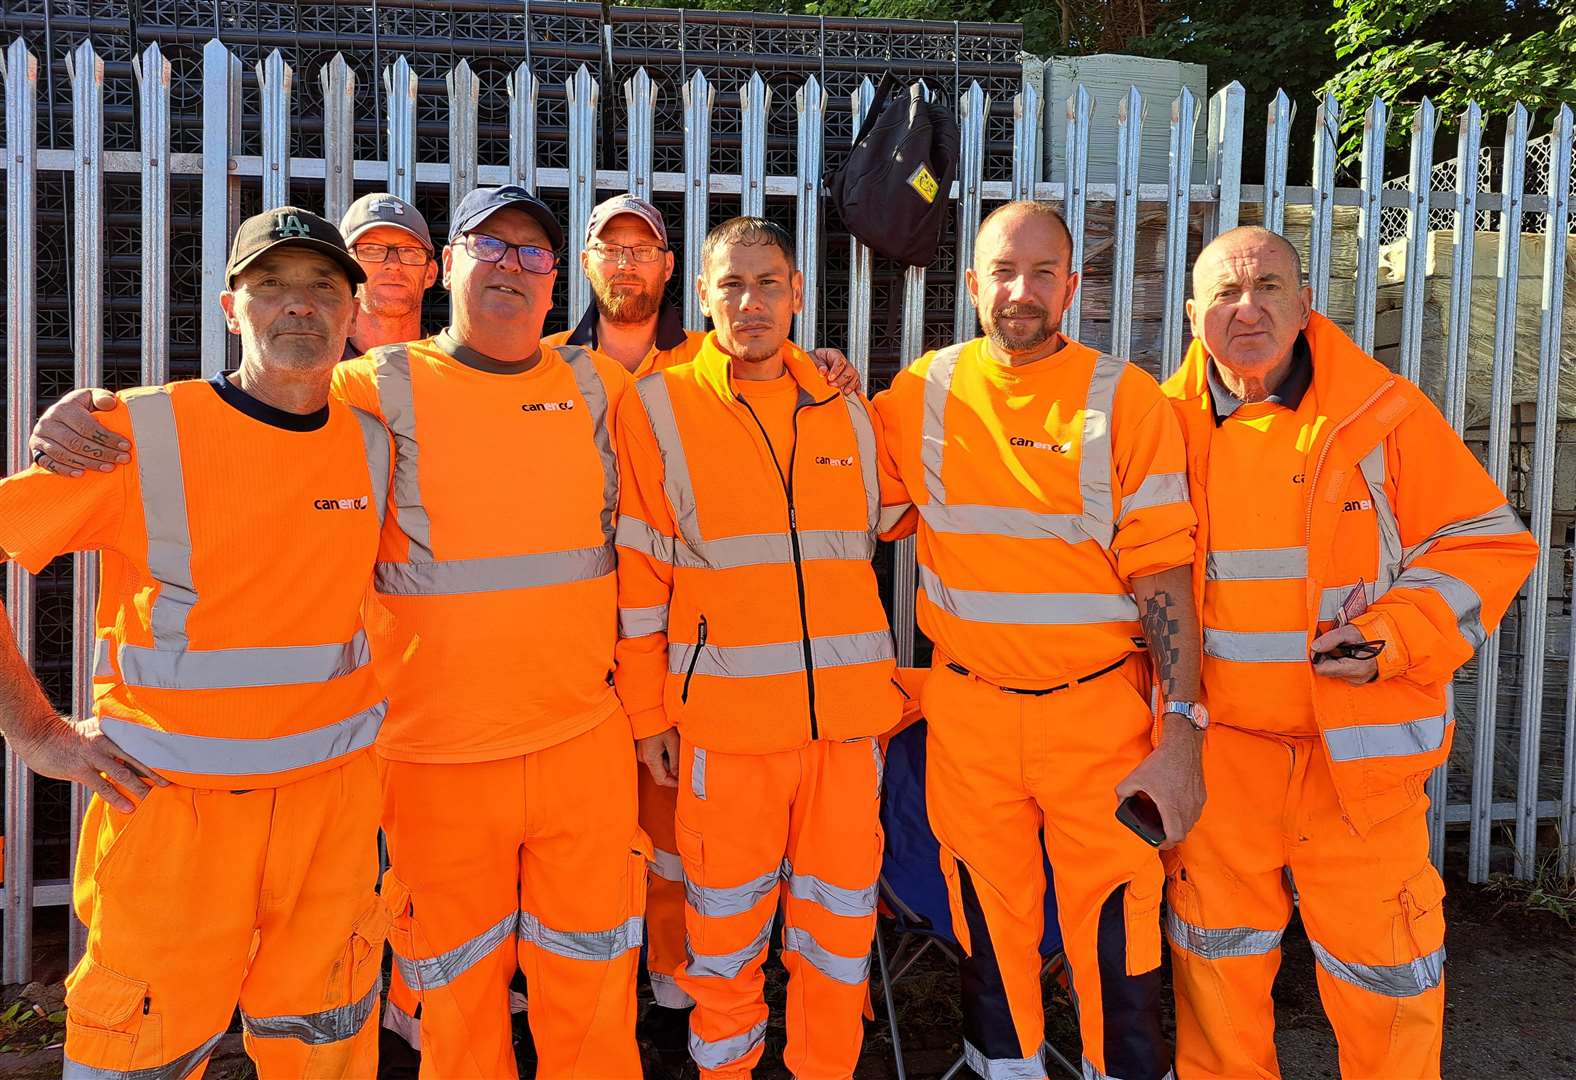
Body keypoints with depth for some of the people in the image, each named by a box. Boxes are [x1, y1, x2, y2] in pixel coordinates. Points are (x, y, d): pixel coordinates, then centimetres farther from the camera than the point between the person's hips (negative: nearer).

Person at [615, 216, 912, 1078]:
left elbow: (885, 527, 20)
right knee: (724, 929, 7)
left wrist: (883, 683, 16)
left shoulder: (845, 408, 8)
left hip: (847, 714, 3)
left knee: (840, 921, 11)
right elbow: (637, 575, 0)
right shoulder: (657, 408, -1)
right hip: (724, 719, -3)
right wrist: (647, 713, 0)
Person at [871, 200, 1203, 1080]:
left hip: (1099, 708, -2)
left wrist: (1181, 725, -13)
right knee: (990, 922, 15)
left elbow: (1161, 571, -8)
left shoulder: (1127, 399, -6)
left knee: (1116, 930, 3)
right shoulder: (924, 391, 2)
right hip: (968, 709, 3)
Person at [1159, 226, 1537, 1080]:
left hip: (1360, 749, -2)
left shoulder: (1385, 414, -5)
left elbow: (1487, 545, -1)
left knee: (1381, 962, 7)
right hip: (1216, 750, 2)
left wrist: (1393, 639, -15)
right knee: (1217, 959, 15)